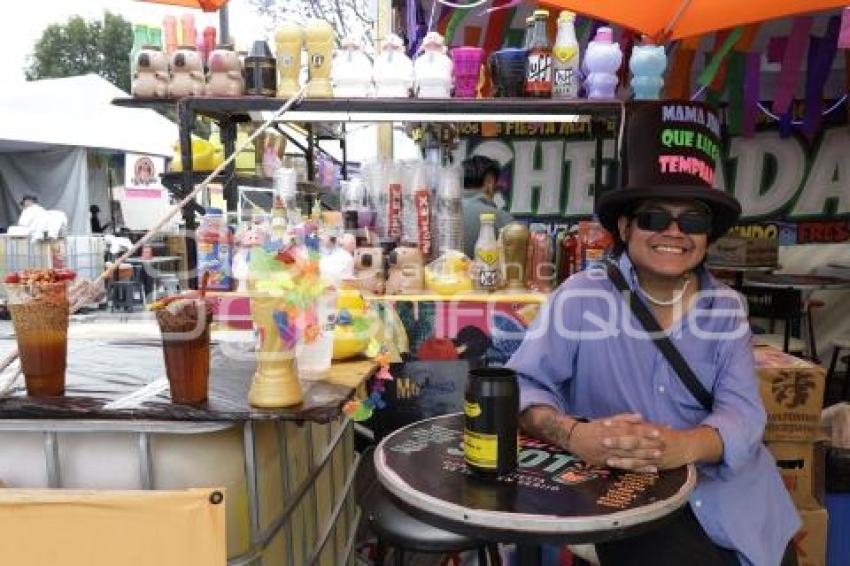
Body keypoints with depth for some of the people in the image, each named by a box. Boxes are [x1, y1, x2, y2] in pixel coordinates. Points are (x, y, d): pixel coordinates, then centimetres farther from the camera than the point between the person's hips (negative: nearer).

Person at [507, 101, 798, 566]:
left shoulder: (725, 308, 3)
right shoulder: (581, 297, -9)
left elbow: (742, 411, -7)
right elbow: (521, 384, -12)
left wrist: (685, 445, -29)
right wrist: (574, 435, -32)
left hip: (737, 501, 4)